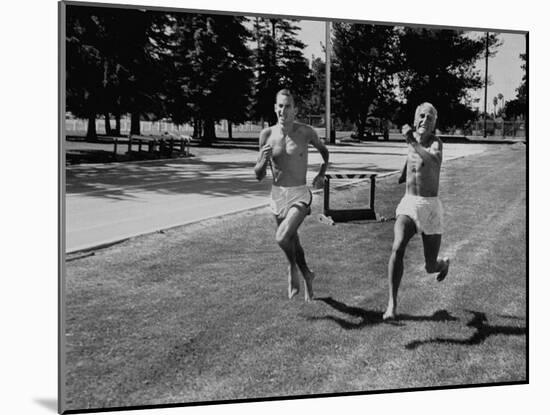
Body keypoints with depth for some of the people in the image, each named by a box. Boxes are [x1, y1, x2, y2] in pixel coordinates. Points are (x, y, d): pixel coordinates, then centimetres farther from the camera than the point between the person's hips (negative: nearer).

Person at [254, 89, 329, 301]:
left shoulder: (305, 132, -8)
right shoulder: (267, 134, -4)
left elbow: (324, 151, 14)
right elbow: (259, 176, 1)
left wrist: (322, 173, 0)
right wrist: (263, 160, -19)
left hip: (299, 195, -4)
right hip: (277, 195, 4)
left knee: (282, 237, -24)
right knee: (292, 240, 19)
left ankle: (293, 268, 6)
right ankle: (307, 276, 45)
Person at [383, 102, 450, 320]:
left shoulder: (436, 143, -11)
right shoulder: (413, 139, 7)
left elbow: (434, 161, -37)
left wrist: (412, 142, -46)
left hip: (430, 208, -3)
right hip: (408, 205, 4)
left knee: (431, 267, 7)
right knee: (397, 248, -25)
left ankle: (443, 263, 46)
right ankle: (392, 304, -20)